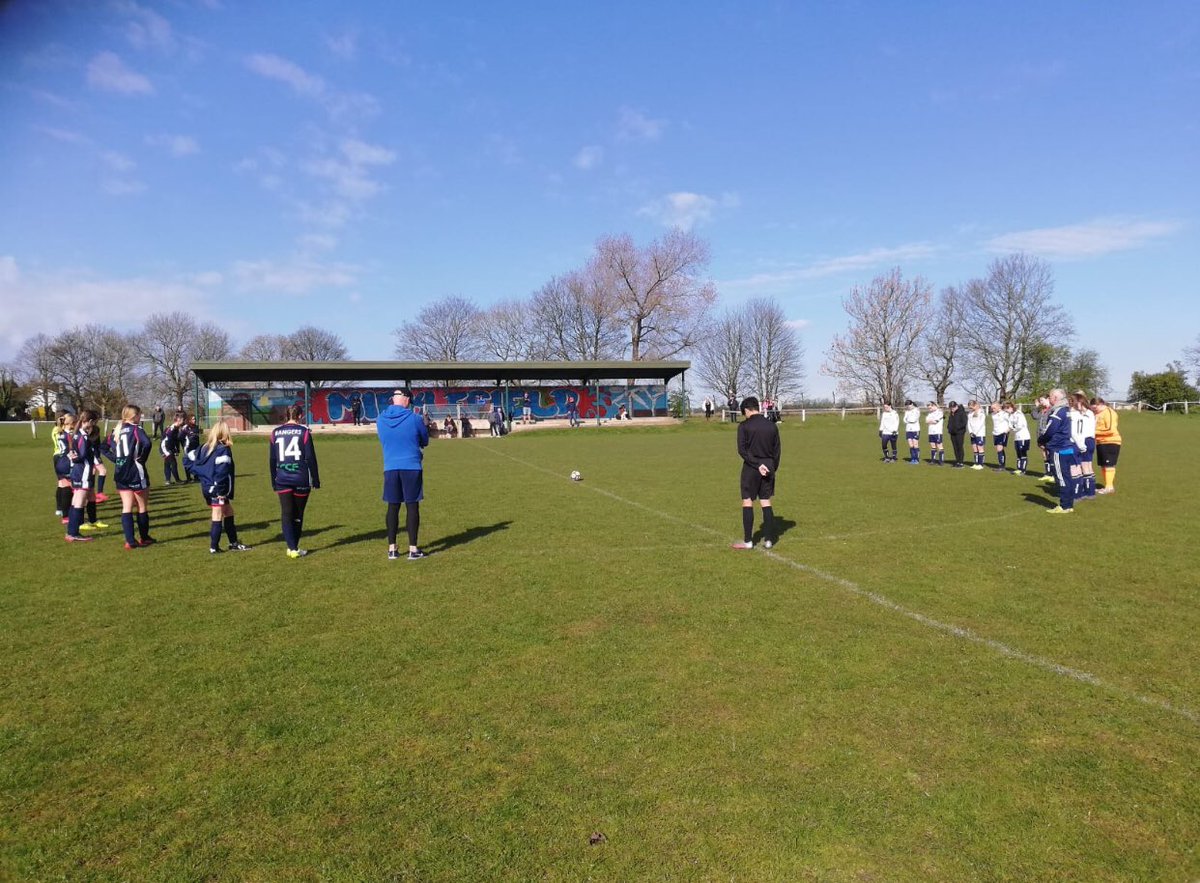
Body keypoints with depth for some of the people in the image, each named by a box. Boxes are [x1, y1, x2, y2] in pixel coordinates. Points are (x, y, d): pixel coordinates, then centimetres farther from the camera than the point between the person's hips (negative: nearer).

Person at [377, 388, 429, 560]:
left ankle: (392, 549, 13)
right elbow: (425, 441, 6)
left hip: (390, 468, 3)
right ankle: (413, 549, 5)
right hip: (411, 467, -3)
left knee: (393, 507, 10)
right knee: (412, 506, 3)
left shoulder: (380, 420, 2)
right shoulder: (414, 418, -8)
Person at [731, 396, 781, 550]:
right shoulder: (772, 426, 6)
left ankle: (747, 541, 5)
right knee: (766, 502, 11)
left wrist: (758, 465, -13)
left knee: (747, 502, 3)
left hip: (751, 468, -4)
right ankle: (768, 539, 11)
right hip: (768, 468, 4)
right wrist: (773, 468, 16)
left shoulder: (744, 426, -8)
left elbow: (742, 450, -15)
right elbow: (776, 450, 9)